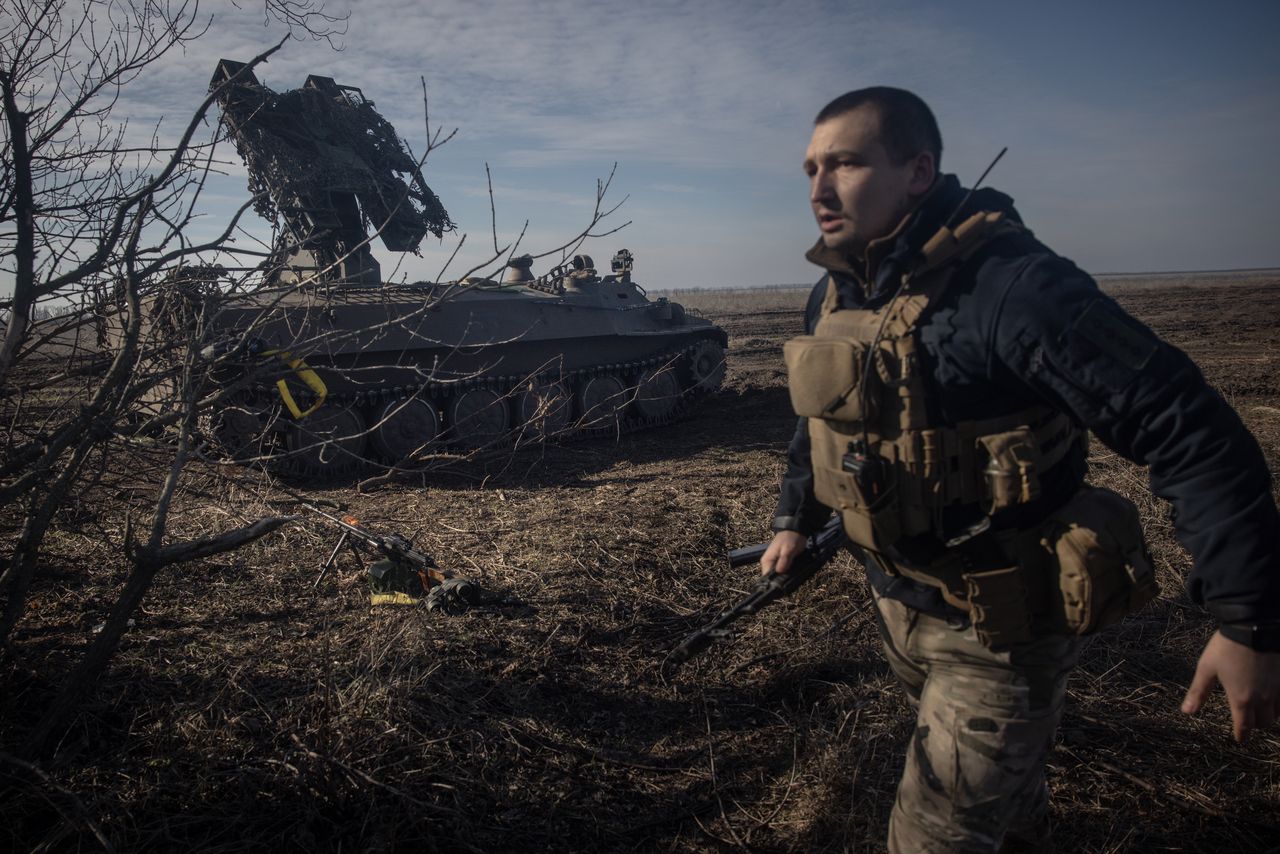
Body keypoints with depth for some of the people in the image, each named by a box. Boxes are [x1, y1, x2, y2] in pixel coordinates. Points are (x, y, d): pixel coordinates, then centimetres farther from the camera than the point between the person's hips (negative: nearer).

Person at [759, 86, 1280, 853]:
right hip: (899, 603, 7)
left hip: (1003, 628, -7)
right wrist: (796, 517, 20)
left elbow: (1192, 434, -27)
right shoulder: (835, 293, -1)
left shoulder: (1008, 284, -27)